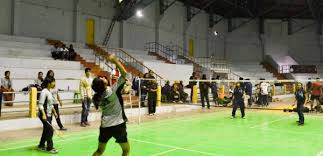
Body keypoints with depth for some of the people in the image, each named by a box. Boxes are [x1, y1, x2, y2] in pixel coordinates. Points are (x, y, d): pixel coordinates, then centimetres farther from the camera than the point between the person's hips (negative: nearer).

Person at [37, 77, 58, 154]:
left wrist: (54, 112, 18)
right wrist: (44, 114, -27)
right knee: (50, 130, -8)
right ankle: (50, 148, 1)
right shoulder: (44, 92, -16)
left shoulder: (49, 92, 11)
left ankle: (41, 145, 29)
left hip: (49, 114, 9)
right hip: (44, 115, -9)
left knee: (46, 130, 16)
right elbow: (40, 104, -20)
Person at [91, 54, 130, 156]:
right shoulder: (111, 91, -18)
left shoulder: (96, 98, -2)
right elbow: (124, 73, -17)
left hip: (105, 125, 5)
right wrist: (115, 60, -13)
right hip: (118, 125, -5)